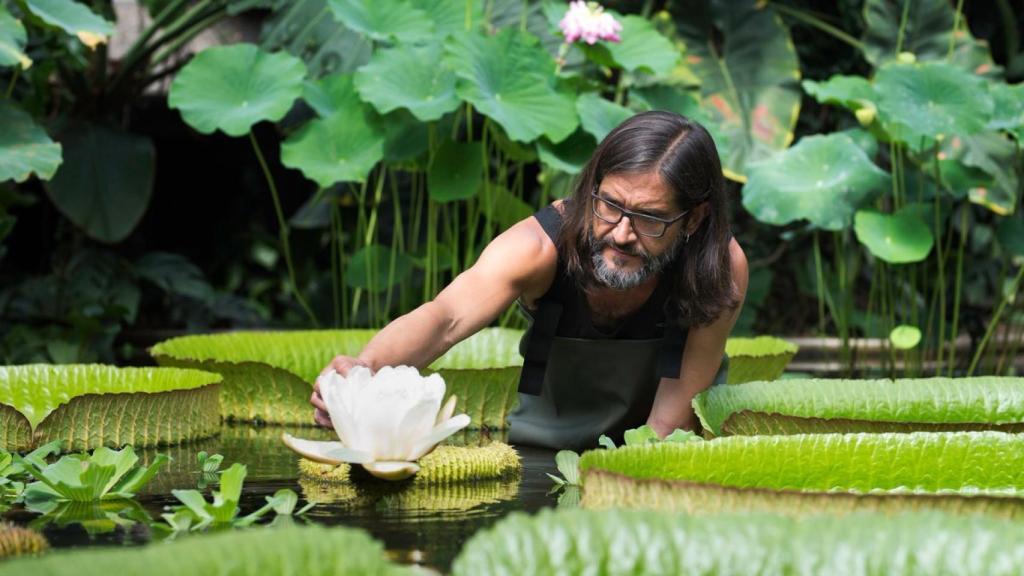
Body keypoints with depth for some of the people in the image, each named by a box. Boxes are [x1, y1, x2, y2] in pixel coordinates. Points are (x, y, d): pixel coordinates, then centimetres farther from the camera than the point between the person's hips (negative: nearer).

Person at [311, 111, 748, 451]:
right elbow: (447, 316, -47)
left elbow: (669, 423, -24)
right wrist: (365, 367, -67)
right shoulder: (540, 245, -31)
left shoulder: (722, 270, -28)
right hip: (551, 443, 0)